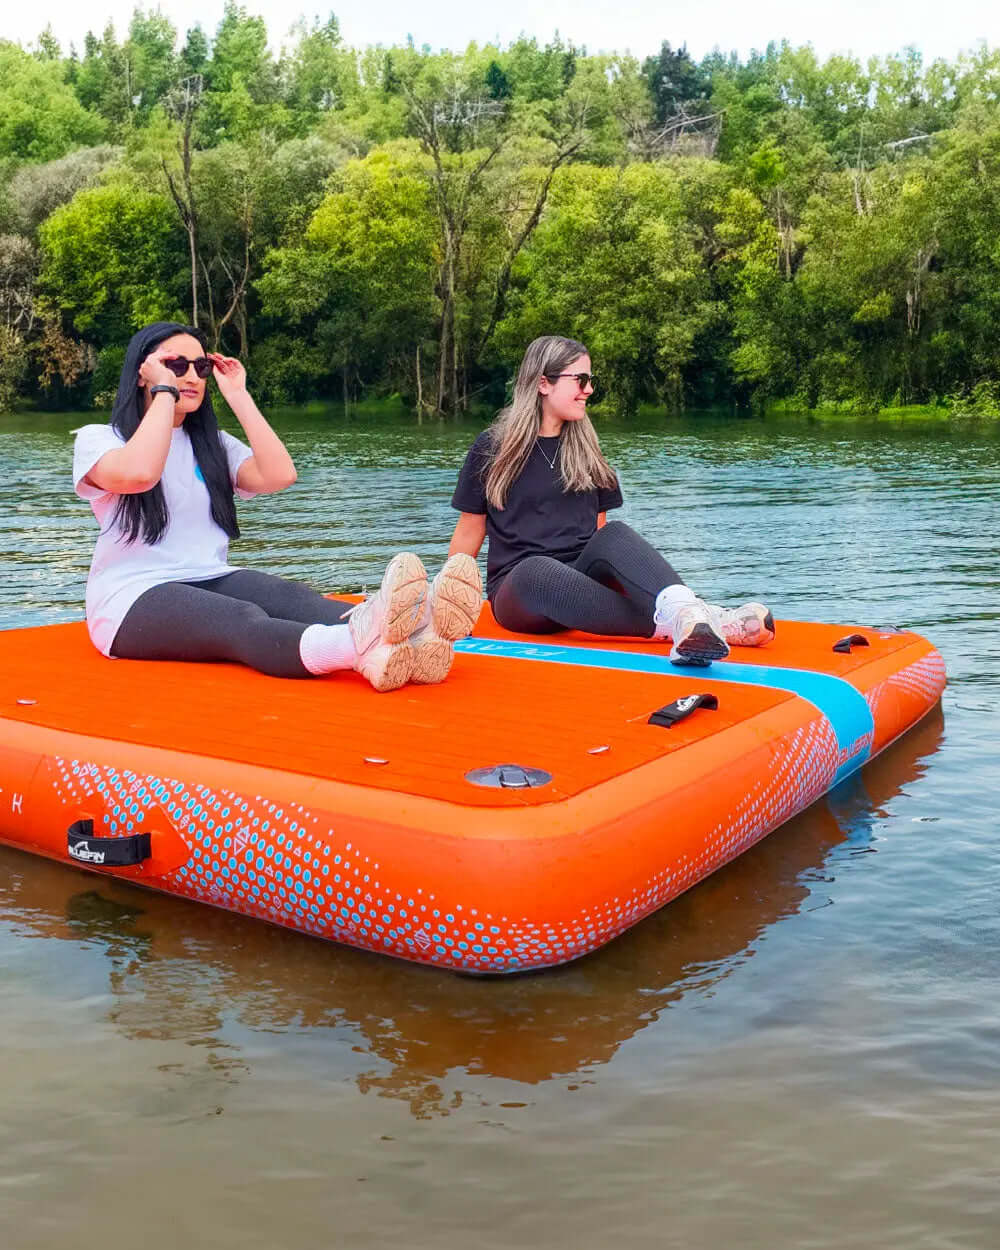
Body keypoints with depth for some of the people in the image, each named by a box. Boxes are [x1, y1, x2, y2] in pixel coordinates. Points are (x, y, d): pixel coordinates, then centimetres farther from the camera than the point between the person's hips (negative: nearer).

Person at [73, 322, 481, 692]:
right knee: (243, 621, -37)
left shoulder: (212, 444, 19)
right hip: (133, 600, -5)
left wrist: (238, 396, 4)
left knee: (294, 600, -30)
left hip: (213, 583, 5)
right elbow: (139, 473, -22)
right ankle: (363, 646, -69)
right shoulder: (97, 438, 3)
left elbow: (279, 475, 0)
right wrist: (164, 392, -10)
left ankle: (406, 634, -60)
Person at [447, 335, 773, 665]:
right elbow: (470, 529, 6)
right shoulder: (492, 448, 3)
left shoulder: (585, 448, 16)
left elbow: (599, 528, 18)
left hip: (582, 576, 3)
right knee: (538, 570, -39)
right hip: (518, 590, -3)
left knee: (615, 535, -29)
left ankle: (686, 611, -58)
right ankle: (676, 623, -56)